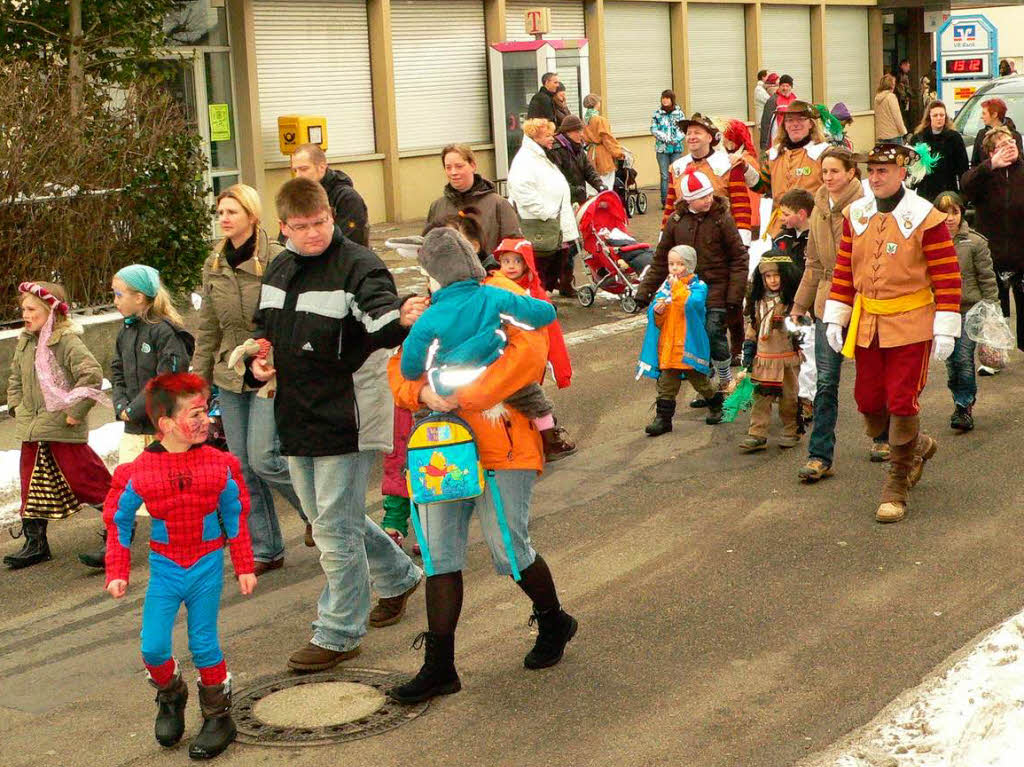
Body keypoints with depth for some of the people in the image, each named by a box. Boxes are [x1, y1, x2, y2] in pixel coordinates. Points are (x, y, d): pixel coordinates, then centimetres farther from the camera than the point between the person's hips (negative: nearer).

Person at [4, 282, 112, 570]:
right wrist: (16, 406, 12)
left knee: (83, 479, 0)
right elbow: (16, 378, 24)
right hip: (31, 428, 7)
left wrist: (76, 410, -20)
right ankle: (35, 543, 17)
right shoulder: (24, 343, 10)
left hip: (64, 429, -7)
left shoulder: (67, 341, -15)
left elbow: (92, 374, -23)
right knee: (32, 485, 9)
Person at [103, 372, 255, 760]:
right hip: (165, 567, 0)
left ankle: (218, 716, 21)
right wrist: (117, 573, 1)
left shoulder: (219, 466, -7)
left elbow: (236, 517, 5)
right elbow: (119, 521, 2)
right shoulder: (138, 473, -11)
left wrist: (244, 567, 8)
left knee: (203, 644, 3)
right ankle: (170, 698, 28)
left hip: (207, 565, 0)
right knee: (153, 647, -4)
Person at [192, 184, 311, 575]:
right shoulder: (213, 265, 10)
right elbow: (207, 327, 15)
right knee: (243, 466, 7)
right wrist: (199, 376, 12)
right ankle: (264, 550, 17)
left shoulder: (277, 259, -9)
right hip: (230, 376, 6)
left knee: (264, 458, -13)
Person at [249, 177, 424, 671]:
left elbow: (380, 316, -34)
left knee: (335, 525, -4)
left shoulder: (357, 265, -16)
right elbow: (263, 327, 24)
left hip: (345, 418, -8)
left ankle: (338, 633, 9)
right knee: (325, 517, 21)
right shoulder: (278, 270, 8)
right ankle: (398, 577, 42)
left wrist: (403, 317, -57)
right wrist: (257, 360, 4)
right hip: (297, 418, 8)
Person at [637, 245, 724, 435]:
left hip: (689, 345, -4)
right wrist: (658, 312, -13)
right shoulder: (665, 287, 9)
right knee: (666, 384, 3)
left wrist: (678, 288, -22)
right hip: (667, 345, 4)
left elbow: (693, 304, -26)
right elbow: (655, 317, 10)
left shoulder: (698, 286, -5)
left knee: (699, 380, 11)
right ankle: (663, 418, 6)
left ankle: (716, 405, 35)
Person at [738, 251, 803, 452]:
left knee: (789, 397, 6)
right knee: (761, 397, 0)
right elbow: (753, 325, 18)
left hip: (787, 358, -4)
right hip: (763, 358, 4)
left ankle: (791, 432, 21)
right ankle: (757, 435, 0)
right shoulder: (759, 301, 10)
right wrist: (748, 348, 16)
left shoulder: (793, 300, -7)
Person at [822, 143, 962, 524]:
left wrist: (945, 329, -12)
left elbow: (947, 276, -8)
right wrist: (835, 317, 5)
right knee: (869, 402, 8)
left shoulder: (925, 217, -10)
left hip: (910, 324, -5)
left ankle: (897, 483, 10)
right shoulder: (856, 215, 4)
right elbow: (843, 269, 11)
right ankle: (918, 445, 37)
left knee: (901, 403, -5)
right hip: (866, 324, 5)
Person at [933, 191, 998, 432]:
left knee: (964, 358, -7)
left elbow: (987, 278, 1)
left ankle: (964, 407, 5)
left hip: (970, 309, -3)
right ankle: (962, 402, 23)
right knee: (951, 361, 7)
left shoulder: (974, 242, -4)